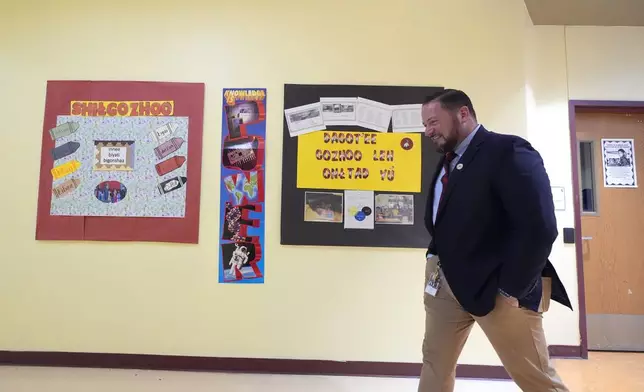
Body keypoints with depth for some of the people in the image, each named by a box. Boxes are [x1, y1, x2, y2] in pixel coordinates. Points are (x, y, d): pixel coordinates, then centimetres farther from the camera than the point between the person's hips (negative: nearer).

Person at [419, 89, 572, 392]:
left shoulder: (508, 151, -13)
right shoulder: (447, 159, 13)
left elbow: (540, 228, -20)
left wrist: (511, 290, -18)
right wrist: (435, 258, 6)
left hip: (496, 287, -7)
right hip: (445, 280, 8)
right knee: (434, 363, 15)